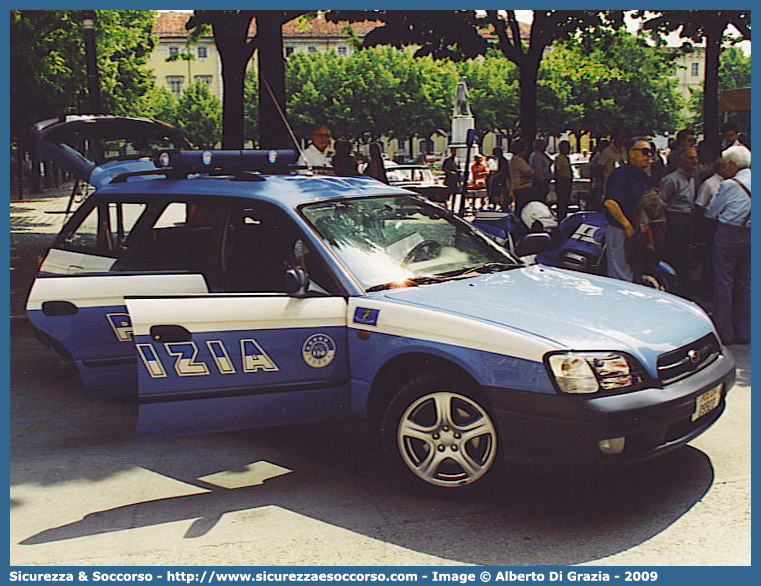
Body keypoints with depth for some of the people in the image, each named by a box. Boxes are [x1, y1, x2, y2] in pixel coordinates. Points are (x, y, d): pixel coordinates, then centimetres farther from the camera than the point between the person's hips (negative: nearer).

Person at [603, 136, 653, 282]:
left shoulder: (644, 177, 16)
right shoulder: (620, 173, -14)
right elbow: (610, 203, -27)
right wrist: (628, 225, -23)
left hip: (637, 232, 9)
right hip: (620, 232, -9)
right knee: (622, 278, -6)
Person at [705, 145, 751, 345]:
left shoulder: (729, 185, -12)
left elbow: (711, 212, -2)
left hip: (729, 235, -6)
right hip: (751, 237, 6)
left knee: (723, 282, 3)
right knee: (745, 283, 13)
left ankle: (724, 332, 6)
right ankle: (743, 332, 17)